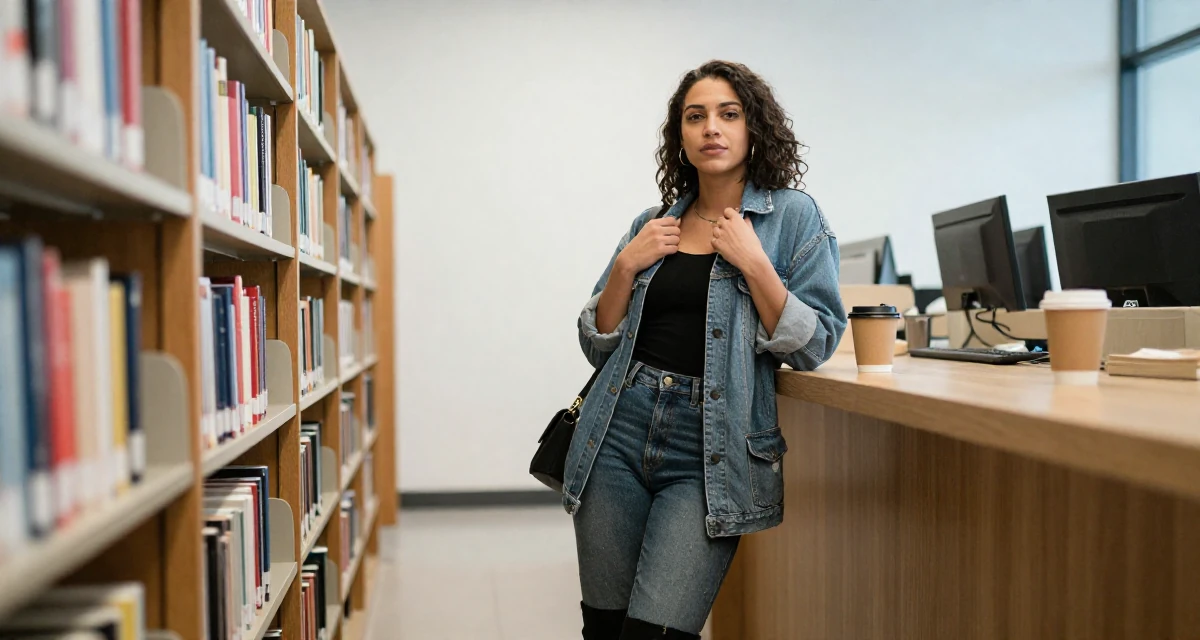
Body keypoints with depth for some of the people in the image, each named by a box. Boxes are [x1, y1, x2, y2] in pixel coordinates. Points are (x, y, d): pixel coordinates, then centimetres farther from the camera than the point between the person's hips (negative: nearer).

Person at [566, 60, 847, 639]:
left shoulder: (792, 217, 1)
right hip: (620, 432, 4)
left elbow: (815, 348, -5)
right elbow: (597, 346, 12)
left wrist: (753, 263, -14)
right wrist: (627, 266, -3)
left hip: (712, 454, -3)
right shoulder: (651, 225, 11)